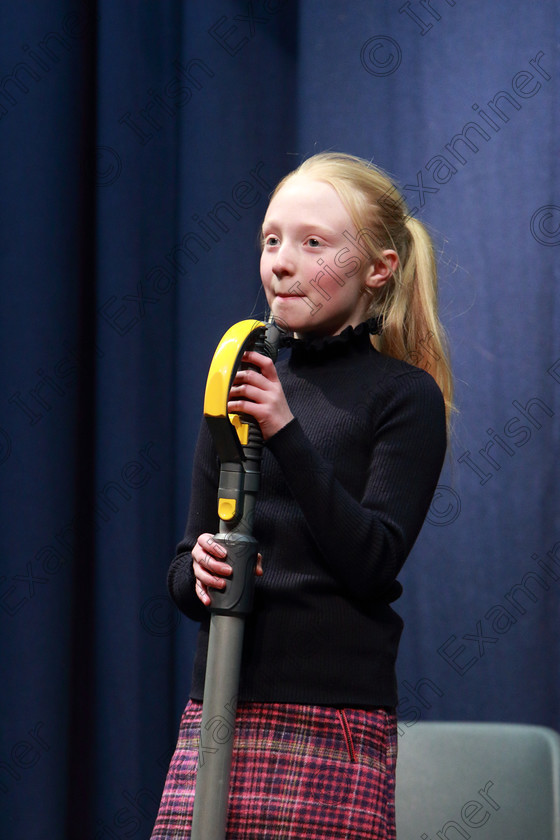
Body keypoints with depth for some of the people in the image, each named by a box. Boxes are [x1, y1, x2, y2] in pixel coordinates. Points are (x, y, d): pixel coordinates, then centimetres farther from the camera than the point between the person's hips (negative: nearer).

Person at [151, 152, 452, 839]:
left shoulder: (405, 396, 0)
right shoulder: (240, 390, 14)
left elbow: (374, 566, -11)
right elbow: (181, 578, 15)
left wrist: (287, 434, -16)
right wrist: (201, 570, -9)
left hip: (337, 724, -4)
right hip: (219, 714, 4)